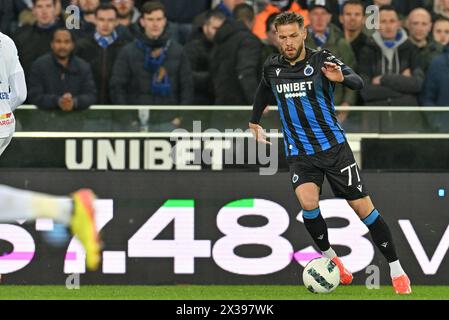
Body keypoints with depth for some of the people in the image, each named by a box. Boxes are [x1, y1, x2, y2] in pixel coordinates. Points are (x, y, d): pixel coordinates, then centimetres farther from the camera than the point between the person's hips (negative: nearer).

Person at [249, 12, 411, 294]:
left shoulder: (322, 60, -10)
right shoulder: (272, 67, 3)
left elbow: (358, 82, -25)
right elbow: (264, 91, 27)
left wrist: (342, 77, -46)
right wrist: (254, 122, 36)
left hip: (333, 146, -2)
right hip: (299, 153, 2)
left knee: (363, 207, -4)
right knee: (308, 202, -25)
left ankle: (397, 272, 8)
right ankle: (330, 258, -1)